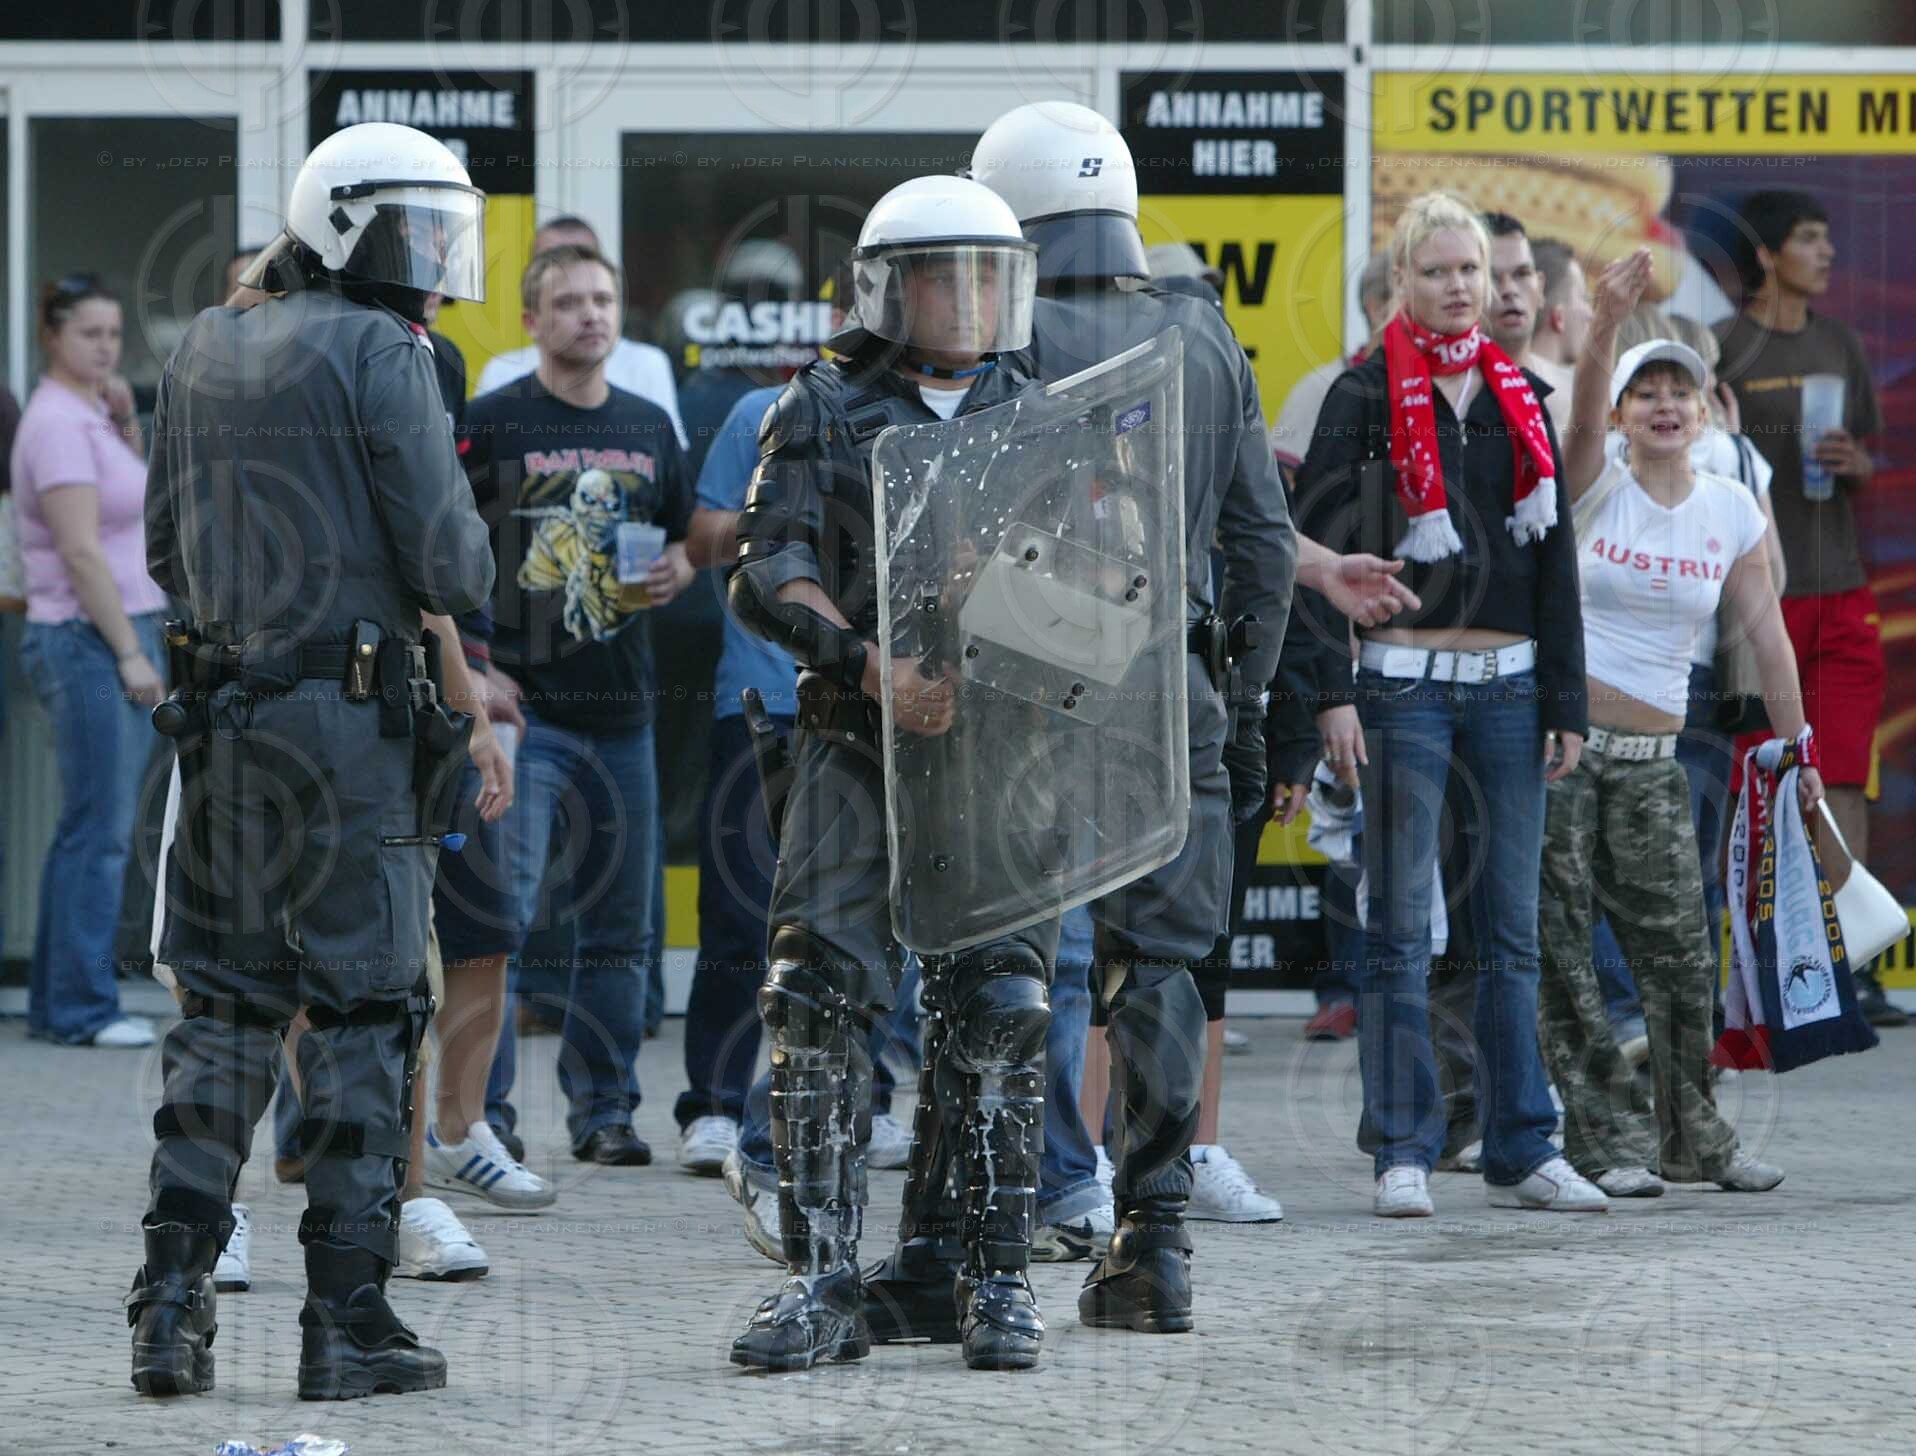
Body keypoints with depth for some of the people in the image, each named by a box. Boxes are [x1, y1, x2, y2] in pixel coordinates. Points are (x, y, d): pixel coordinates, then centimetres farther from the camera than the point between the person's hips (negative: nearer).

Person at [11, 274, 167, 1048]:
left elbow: (141, 494, 26)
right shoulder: (59, 423, -13)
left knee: (92, 830, 12)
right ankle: (82, 1007, -6)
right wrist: (130, 653, -18)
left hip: (123, 636, 10)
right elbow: (81, 552, -18)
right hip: (88, 638, -10)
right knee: (100, 831, -9)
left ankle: (57, 1004, 17)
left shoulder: (91, 417, 15)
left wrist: (128, 423, 11)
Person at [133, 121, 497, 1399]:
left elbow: (167, 550, 18)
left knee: (224, 1008, 12)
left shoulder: (206, 353, 11)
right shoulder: (380, 357, -11)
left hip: (225, 717, 6)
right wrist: (466, 554, 8)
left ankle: (172, 1304, 7)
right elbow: (453, 573, -14)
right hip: (353, 722, -6)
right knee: (365, 1017, 1)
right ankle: (347, 1318, 1)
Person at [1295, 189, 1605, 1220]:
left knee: (1513, 929, 5)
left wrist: (1568, 701, 9)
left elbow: (1555, 557, 14)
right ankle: (1403, 1154, 2)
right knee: (1401, 928, -2)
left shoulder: (1521, 399, 12)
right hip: (1404, 680, -4)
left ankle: (1522, 1152, 10)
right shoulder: (1367, 397, -2)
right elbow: (1316, 544, -7)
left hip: (1510, 683, 4)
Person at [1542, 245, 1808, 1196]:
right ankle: (1603, 1141, 1)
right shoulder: (1596, 487, -3)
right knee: (1563, 946, -4)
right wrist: (1606, 326, -41)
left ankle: (1692, 1136, 17)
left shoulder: (1732, 511, 6)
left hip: (1652, 758, 3)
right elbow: (1581, 416, -24)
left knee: (1678, 948, 2)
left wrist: (1796, 746, 7)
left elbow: (1765, 632, 8)